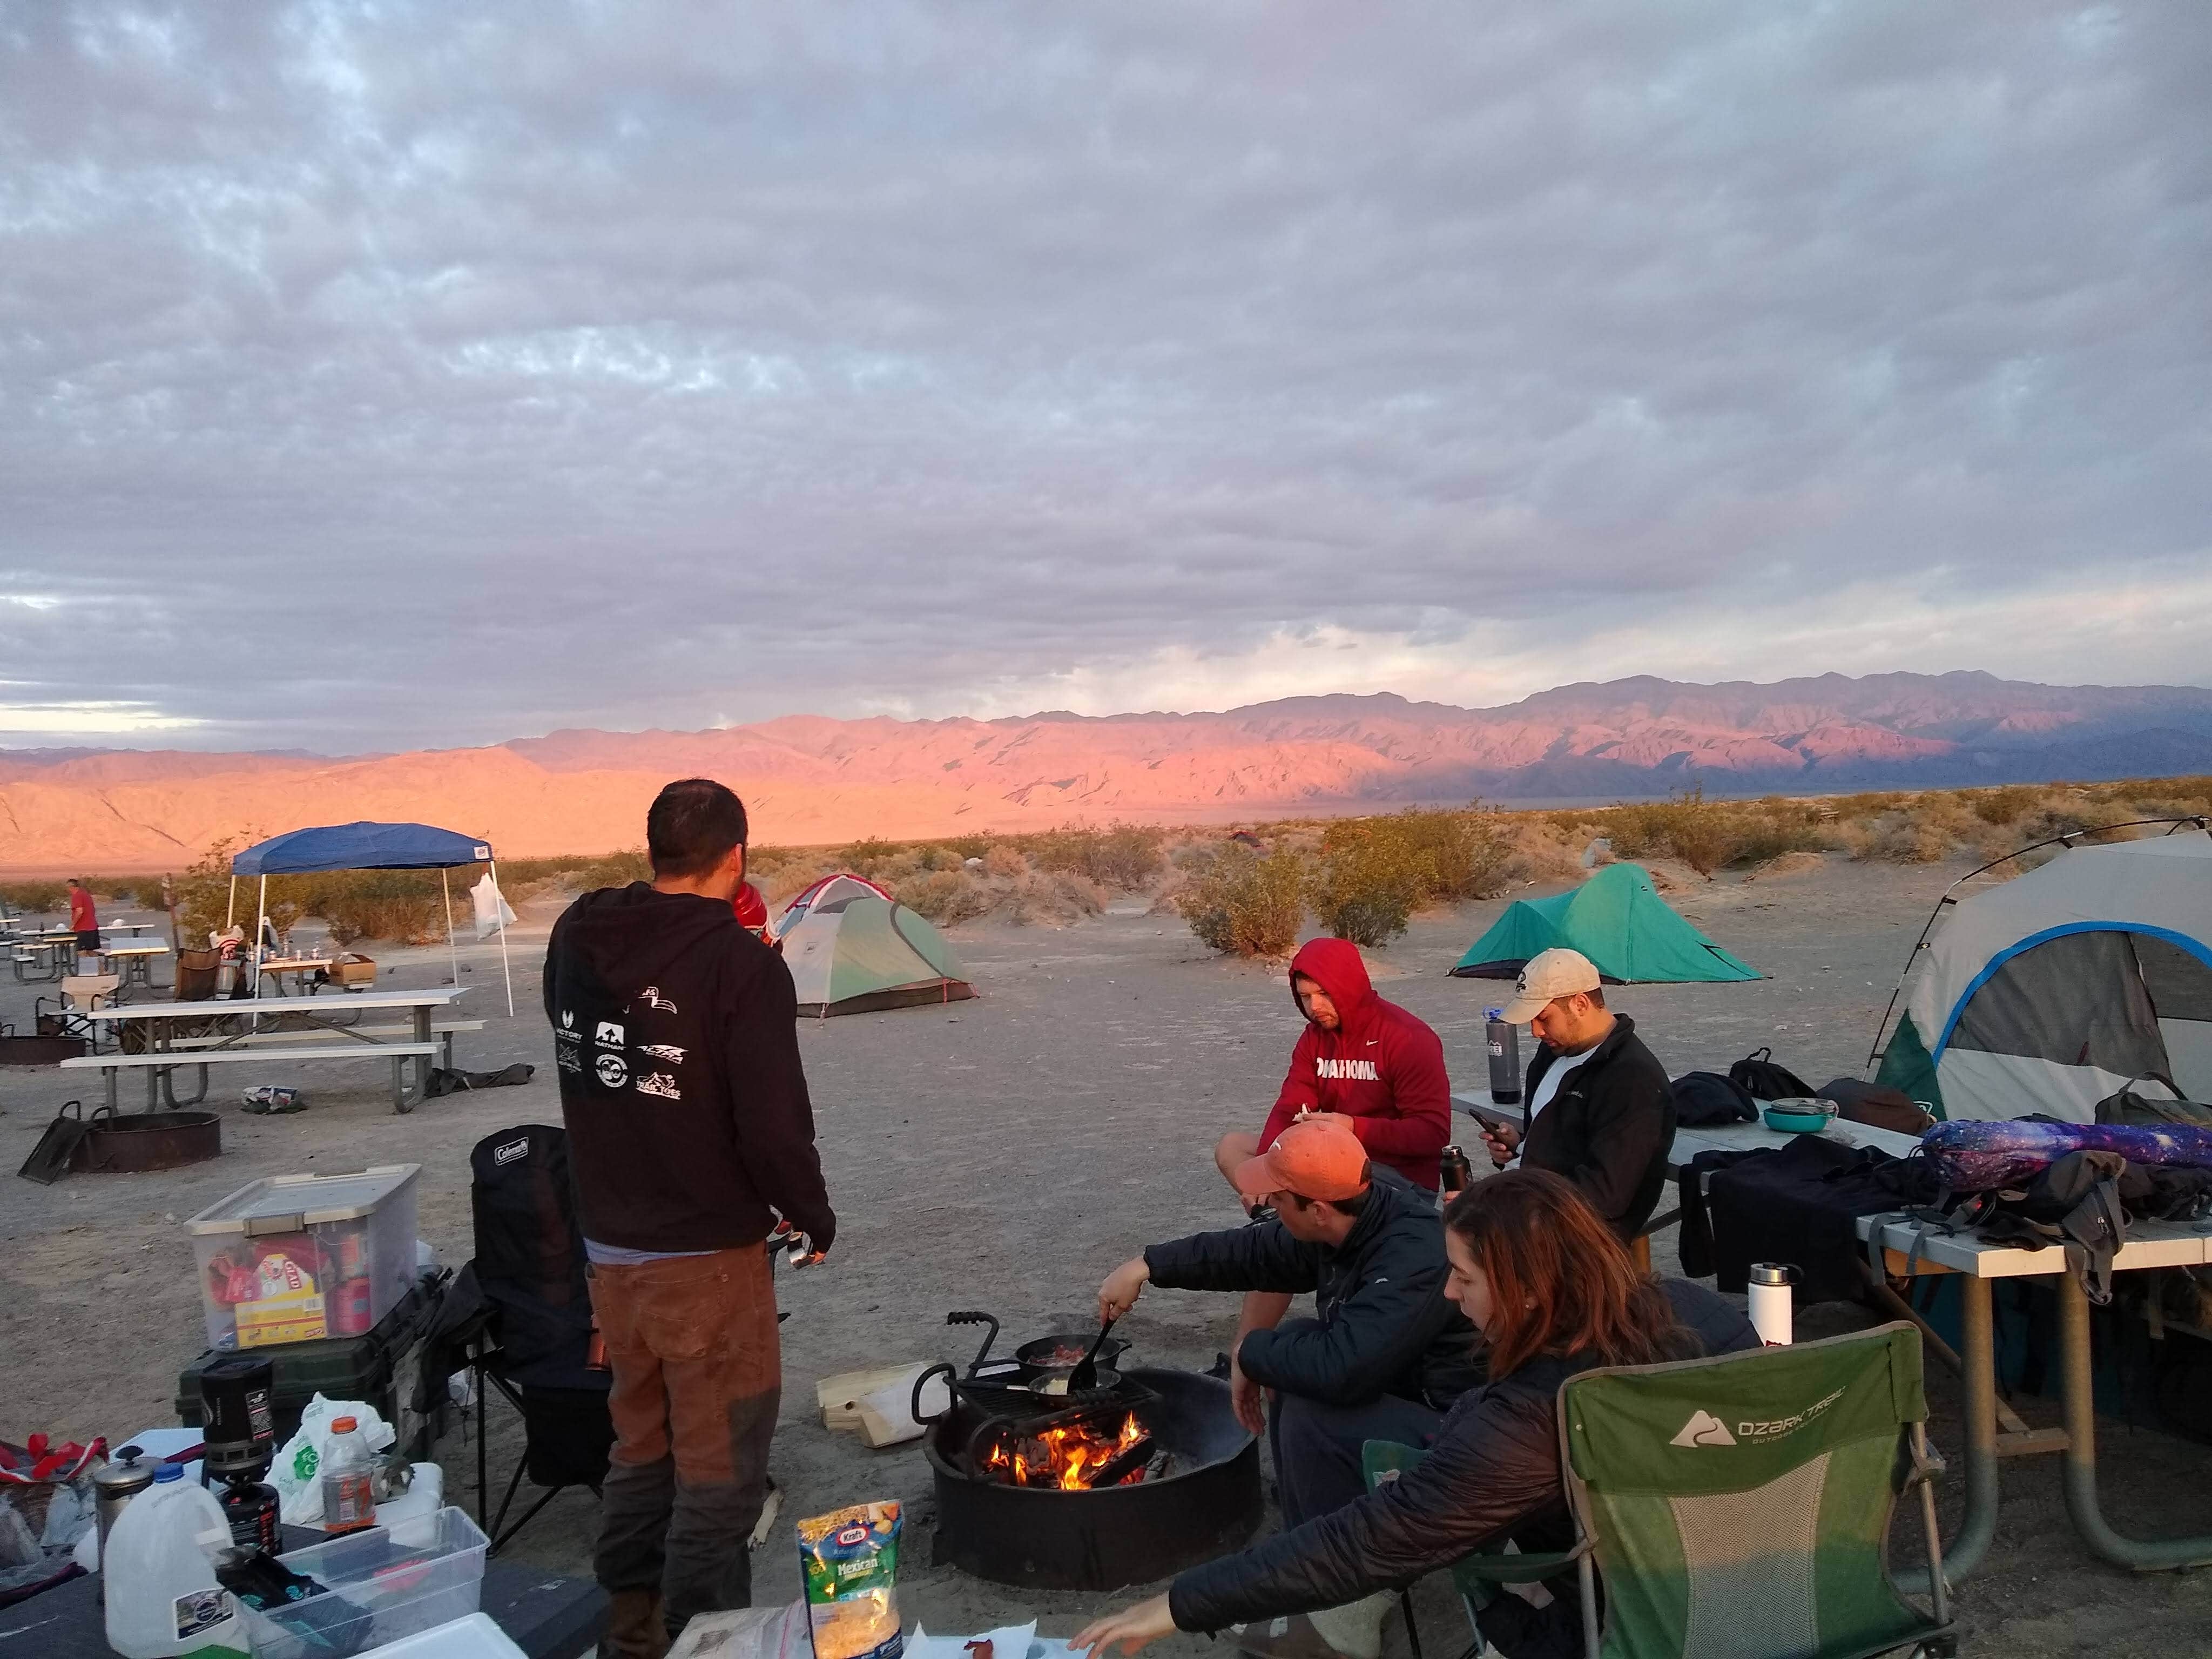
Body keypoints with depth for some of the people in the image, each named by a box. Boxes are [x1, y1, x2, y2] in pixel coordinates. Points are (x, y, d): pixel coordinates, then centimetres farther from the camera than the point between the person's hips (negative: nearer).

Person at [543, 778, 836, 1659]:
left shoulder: (579, 935, -2)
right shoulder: (742, 965, -20)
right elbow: (774, 1125, -20)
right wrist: (815, 1217, -3)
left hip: (608, 1248, 7)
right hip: (709, 1256, -7)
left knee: (641, 1447, 24)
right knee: (719, 1471, 9)